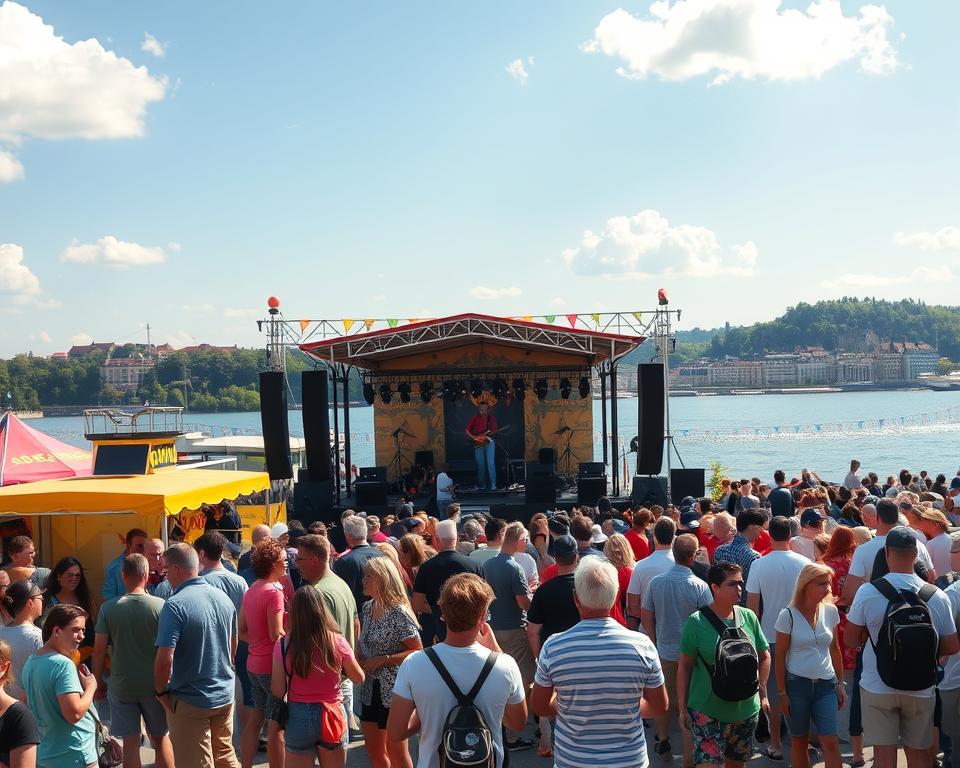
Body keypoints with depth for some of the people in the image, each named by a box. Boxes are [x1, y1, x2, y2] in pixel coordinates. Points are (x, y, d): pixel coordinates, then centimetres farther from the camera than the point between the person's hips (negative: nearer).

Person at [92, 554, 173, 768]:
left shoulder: (108, 608, -8)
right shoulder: (160, 606, -11)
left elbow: (99, 649, -6)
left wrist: (98, 680, 9)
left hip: (121, 686, 0)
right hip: (154, 684, 0)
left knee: (131, 742, 8)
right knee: (161, 738, 15)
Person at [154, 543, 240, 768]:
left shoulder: (175, 606, -21)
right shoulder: (223, 598, 1)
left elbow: (165, 659, -26)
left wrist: (161, 692, -10)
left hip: (190, 701, -6)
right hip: (225, 695, 6)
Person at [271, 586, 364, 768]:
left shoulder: (284, 645, -12)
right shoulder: (337, 642, -10)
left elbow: (277, 692, -8)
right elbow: (359, 678, 4)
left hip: (298, 717, 0)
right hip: (332, 716, 1)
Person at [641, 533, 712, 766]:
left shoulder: (656, 582, -8)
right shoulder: (700, 586, -19)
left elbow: (646, 617, 0)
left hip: (665, 651, 3)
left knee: (665, 698, 22)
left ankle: (662, 740, 40)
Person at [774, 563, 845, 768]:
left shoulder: (831, 611, 0)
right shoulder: (788, 615, -10)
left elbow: (834, 650, 12)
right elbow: (780, 657, -4)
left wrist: (840, 683, 12)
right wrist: (782, 693, -4)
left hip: (826, 685, 2)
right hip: (797, 684, -2)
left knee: (831, 742, -5)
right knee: (799, 742, 9)